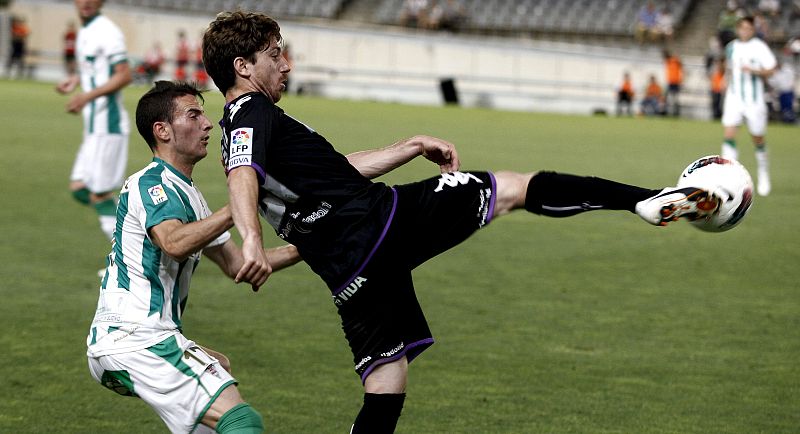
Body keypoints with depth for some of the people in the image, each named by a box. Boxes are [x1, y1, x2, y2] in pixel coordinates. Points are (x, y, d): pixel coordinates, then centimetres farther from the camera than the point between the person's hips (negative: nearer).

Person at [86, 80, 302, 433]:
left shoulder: (185, 193, 23)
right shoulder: (153, 183, -9)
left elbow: (235, 264, 23)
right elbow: (174, 242, -31)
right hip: (135, 340, -11)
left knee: (219, 367, 37)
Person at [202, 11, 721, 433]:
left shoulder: (241, 130, 22)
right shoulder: (254, 114, -7)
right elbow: (243, 180, -29)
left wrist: (412, 146, 29)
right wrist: (252, 241, -47)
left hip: (348, 273, 9)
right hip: (379, 218, -9)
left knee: (385, 389, 11)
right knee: (514, 187, 3)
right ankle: (648, 200, 2)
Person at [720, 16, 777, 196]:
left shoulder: (759, 47, -7)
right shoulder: (731, 47, 9)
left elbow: (771, 69, -9)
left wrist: (754, 71, -23)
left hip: (754, 100, -3)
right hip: (734, 99, 3)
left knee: (758, 140, 7)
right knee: (728, 135, -14)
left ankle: (764, 176, 29)